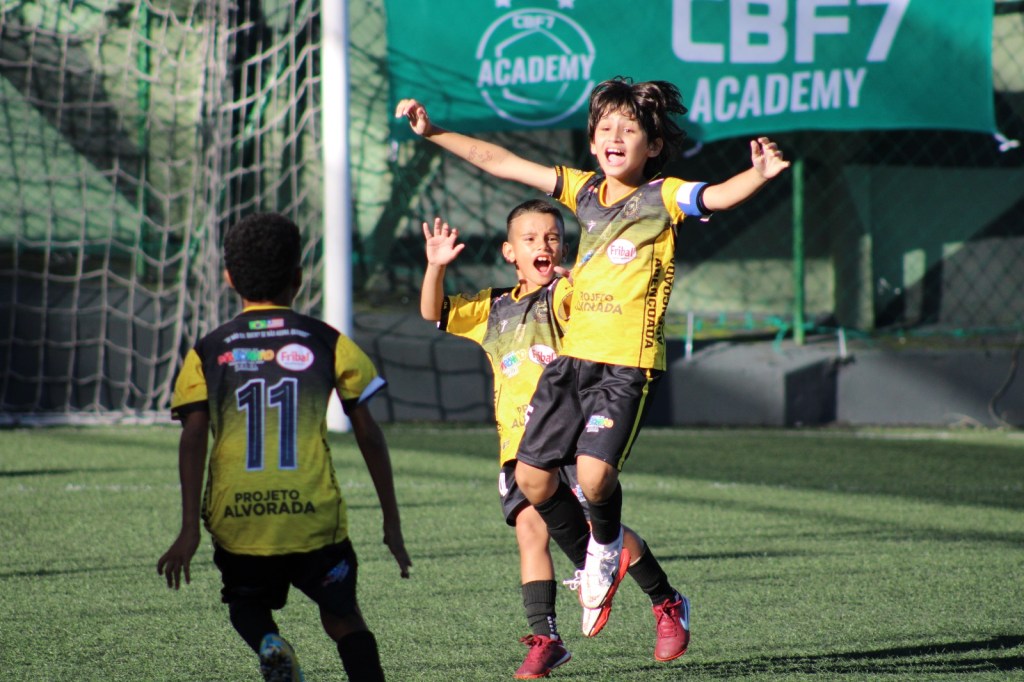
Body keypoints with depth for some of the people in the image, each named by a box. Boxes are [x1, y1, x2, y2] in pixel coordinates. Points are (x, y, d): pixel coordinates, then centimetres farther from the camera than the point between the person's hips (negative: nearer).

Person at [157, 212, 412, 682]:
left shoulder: (208, 352, 6)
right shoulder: (328, 343, 5)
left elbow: (193, 438, -5)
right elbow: (368, 434, 4)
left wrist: (190, 529, -8)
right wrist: (392, 522, 11)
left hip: (237, 517, 1)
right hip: (314, 515, -1)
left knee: (247, 602, 25)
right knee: (342, 617, 15)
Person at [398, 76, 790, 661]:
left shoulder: (664, 197, -4)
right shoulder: (584, 190, 11)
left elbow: (719, 196, -24)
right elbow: (500, 162, 17)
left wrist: (759, 175, -44)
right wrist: (433, 133, 18)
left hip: (628, 362, -6)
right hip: (573, 355, 6)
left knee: (595, 473, -21)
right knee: (532, 475, 5)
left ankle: (607, 544, 14)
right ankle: (593, 569, 28)